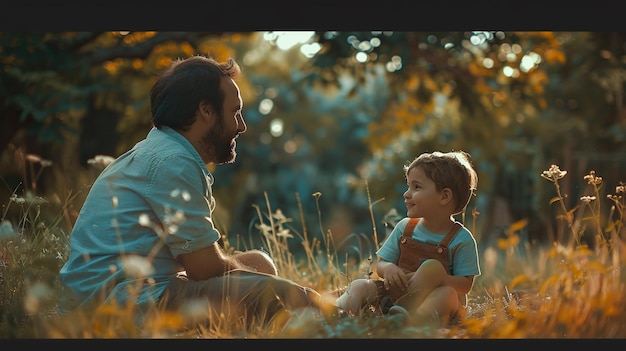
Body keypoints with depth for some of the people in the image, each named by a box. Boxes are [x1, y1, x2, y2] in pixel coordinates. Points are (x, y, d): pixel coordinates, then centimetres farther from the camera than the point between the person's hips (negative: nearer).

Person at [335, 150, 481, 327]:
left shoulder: (461, 239, -8)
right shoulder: (404, 228, 6)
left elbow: (465, 284, -11)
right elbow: (380, 265, 7)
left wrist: (430, 278, -27)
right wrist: (388, 268, -19)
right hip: (397, 291, 4)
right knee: (359, 285, -18)